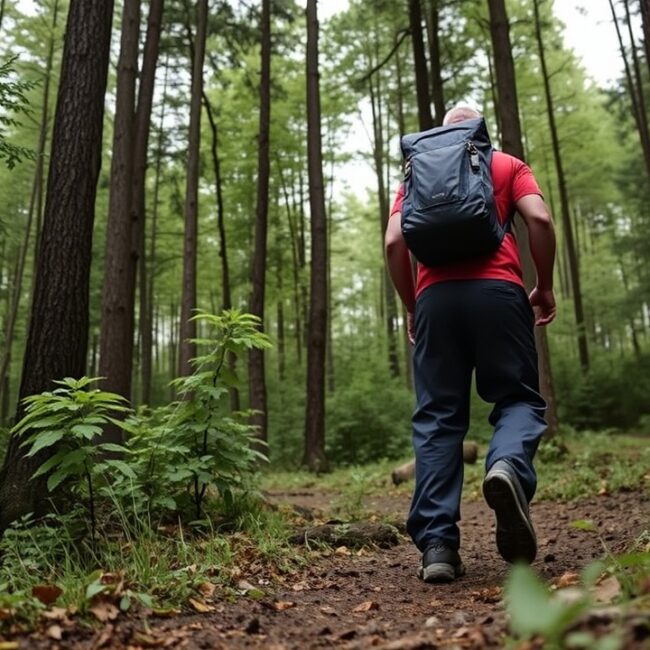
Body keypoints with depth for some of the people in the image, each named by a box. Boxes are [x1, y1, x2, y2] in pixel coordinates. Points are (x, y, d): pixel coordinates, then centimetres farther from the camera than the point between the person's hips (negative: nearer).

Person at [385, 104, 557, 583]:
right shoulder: (508, 165, 20)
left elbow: (394, 242, 9)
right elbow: (540, 219, 2)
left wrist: (410, 306, 16)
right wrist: (545, 286, 11)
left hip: (436, 295, 2)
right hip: (497, 289, -1)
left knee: (437, 418, 2)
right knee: (518, 398, 7)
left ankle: (437, 545, -5)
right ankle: (509, 467, -26)